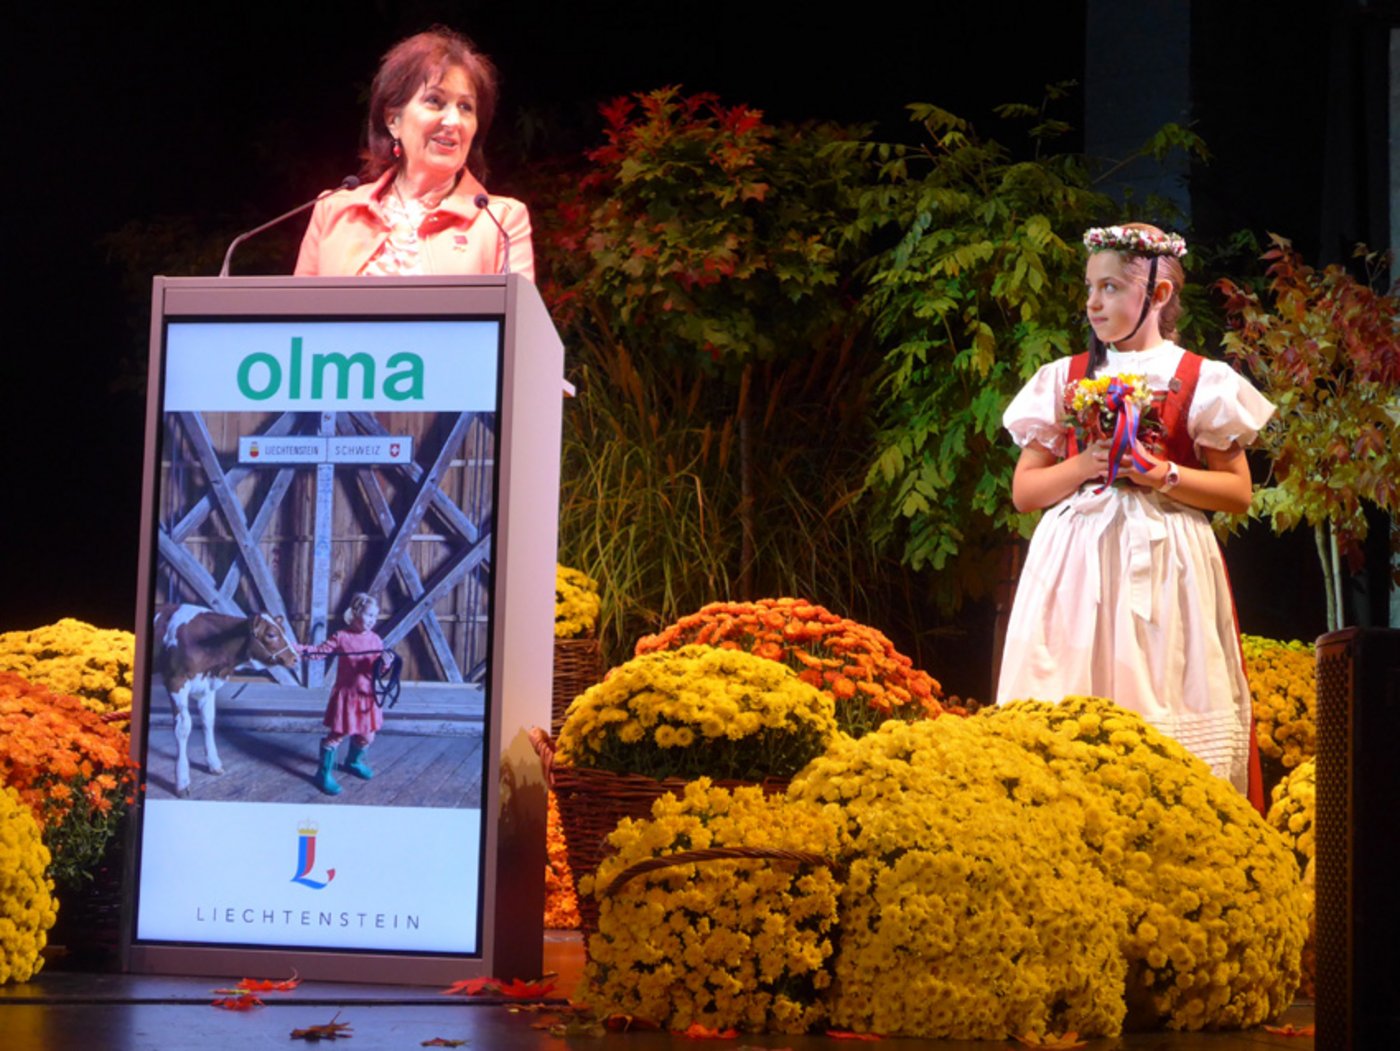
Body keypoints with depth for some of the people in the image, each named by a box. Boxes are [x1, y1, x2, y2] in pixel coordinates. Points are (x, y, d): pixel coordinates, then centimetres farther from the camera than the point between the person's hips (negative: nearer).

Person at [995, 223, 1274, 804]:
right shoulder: (1065, 379, 10)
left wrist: (1163, 474, -11)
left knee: (1165, 711, -6)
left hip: (1163, 560, -2)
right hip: (1075, 562, 2)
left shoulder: (1199, 380, 4)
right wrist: (1083, 465, -8)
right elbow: (1023, 490, 9)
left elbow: (1238, 491, 3)